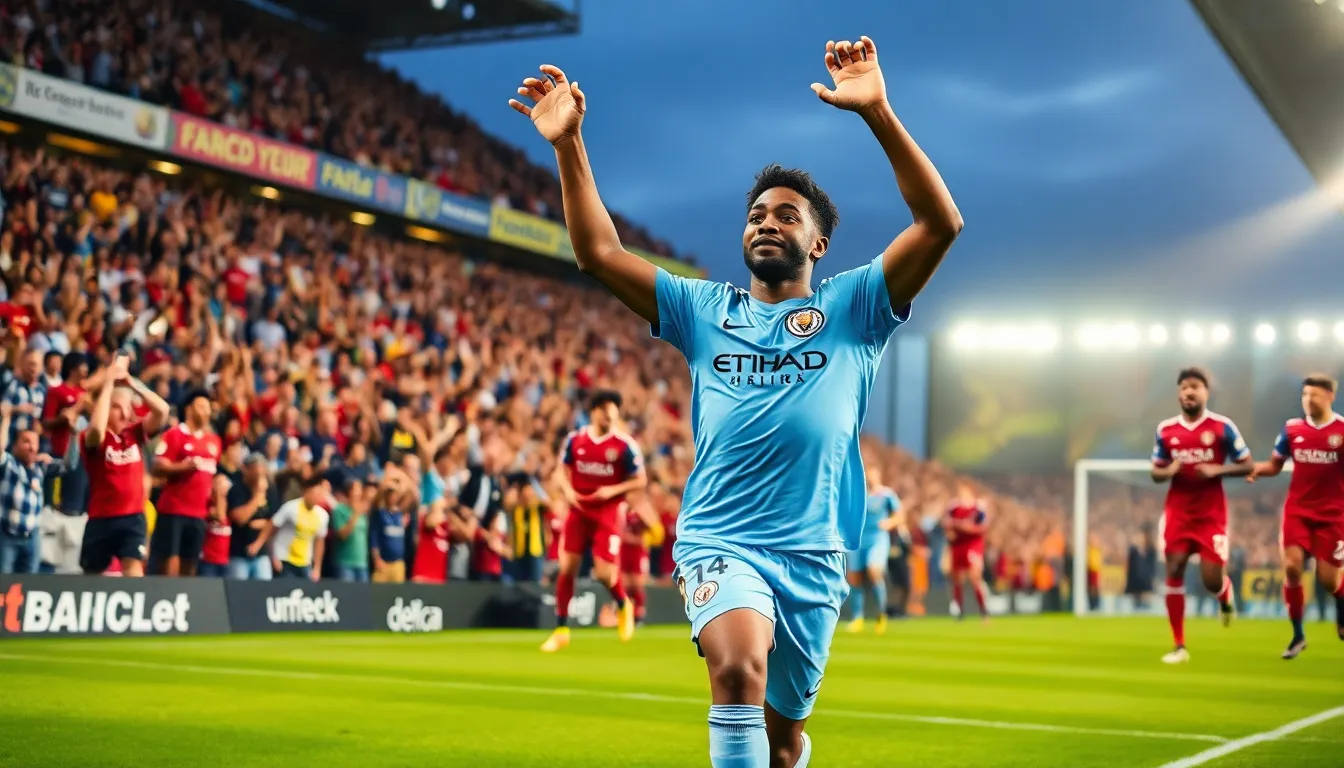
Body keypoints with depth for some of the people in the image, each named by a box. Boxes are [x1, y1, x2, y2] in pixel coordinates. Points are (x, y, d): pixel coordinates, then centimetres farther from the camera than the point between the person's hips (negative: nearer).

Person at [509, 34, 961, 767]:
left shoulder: (852, 308, 6)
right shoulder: (704, 310, 12)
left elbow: (940, 223, -7)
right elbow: (598, 251, 7)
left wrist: (878, 113, -17)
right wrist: (568, 144, -5)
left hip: (814, 554, 1)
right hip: (718, 541, 0)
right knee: (739, 670, -30)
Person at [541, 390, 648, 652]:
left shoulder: (626, 445, -7)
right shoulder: (574, 439, 1)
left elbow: (641, 480, -2)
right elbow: (561, 470, 12)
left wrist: (613, 490, -17)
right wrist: (568, 490, -8)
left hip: (607, 514, -3)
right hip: (578, 510, 3)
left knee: (605, 573, -9)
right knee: (567, 568, -3)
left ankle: (623, 605, 27)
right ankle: (561, 630, 9)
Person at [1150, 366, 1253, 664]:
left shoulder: (1223, 426, -5)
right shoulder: (1165, 430, 4)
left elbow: (1248, 465, -2)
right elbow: (1156, 472, 12)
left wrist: (1216, 470, -18)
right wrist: (1169, 471, -11)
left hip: (1212, 513, -2)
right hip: (1177, 511, 3)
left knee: (1212, 580, -7)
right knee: (1174, 571, -5)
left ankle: (1226, 595, 34)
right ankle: (1179, 647, 3)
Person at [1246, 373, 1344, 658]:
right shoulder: (1292, 428, 2)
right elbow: (1275, 464, 10)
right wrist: (1256, 469, -12)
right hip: (1298, 509, 2)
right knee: (1292, 565, -14)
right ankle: (1298, 635, 1)